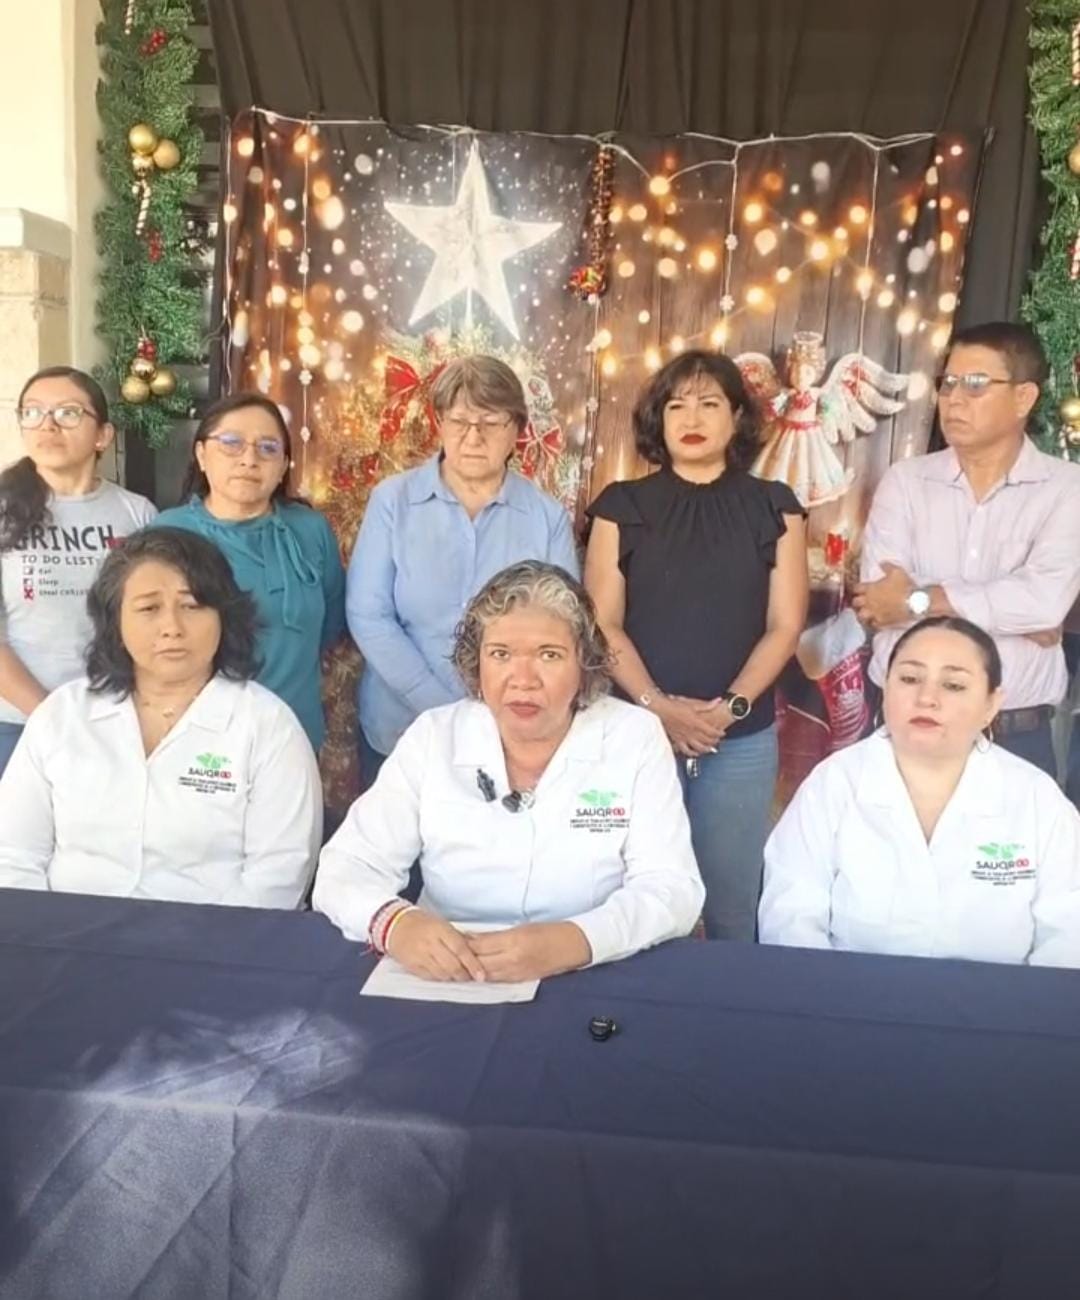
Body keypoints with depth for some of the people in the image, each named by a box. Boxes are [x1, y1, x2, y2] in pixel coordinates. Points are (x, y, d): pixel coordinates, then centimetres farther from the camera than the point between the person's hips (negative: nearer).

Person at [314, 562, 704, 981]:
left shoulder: (636, 737, -5)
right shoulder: (431, 738, -1)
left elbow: (673, 888, -11)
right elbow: (345, 868, -5)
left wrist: (572, 941, -30)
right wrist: (394, 923, -28)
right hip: (446, 985, 0)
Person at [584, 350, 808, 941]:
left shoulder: (774, 508, 5)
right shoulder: (623, 506, 4)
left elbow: (784, 625, 1)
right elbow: (603, 624, -1)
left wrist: (733, 707, -12)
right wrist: (657, 706, -14)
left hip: (742, 738, 1)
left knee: (732, 901, 9)